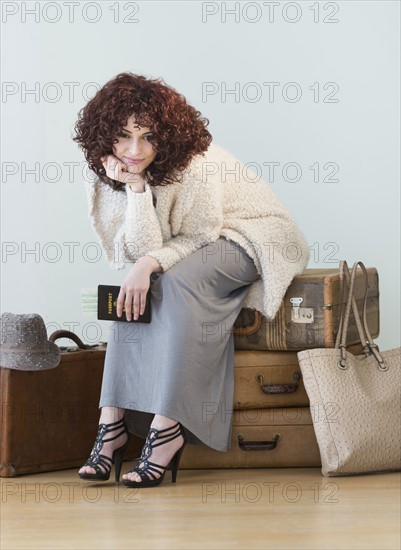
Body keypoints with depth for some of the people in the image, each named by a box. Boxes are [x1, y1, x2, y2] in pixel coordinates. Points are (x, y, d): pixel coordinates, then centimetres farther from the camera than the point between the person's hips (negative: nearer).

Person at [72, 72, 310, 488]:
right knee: (133, 292, -22)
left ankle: (169, 424, -37)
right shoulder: (110, 180, -8)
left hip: (254, 239, -6)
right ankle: (114, 420, -24)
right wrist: (135, 188, -29)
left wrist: (150, 263, -34)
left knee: (177, 278, -33)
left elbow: (202, 235, -18)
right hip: (193, 250, 6)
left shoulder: (193, 159, -23)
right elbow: (144, 252, -18)